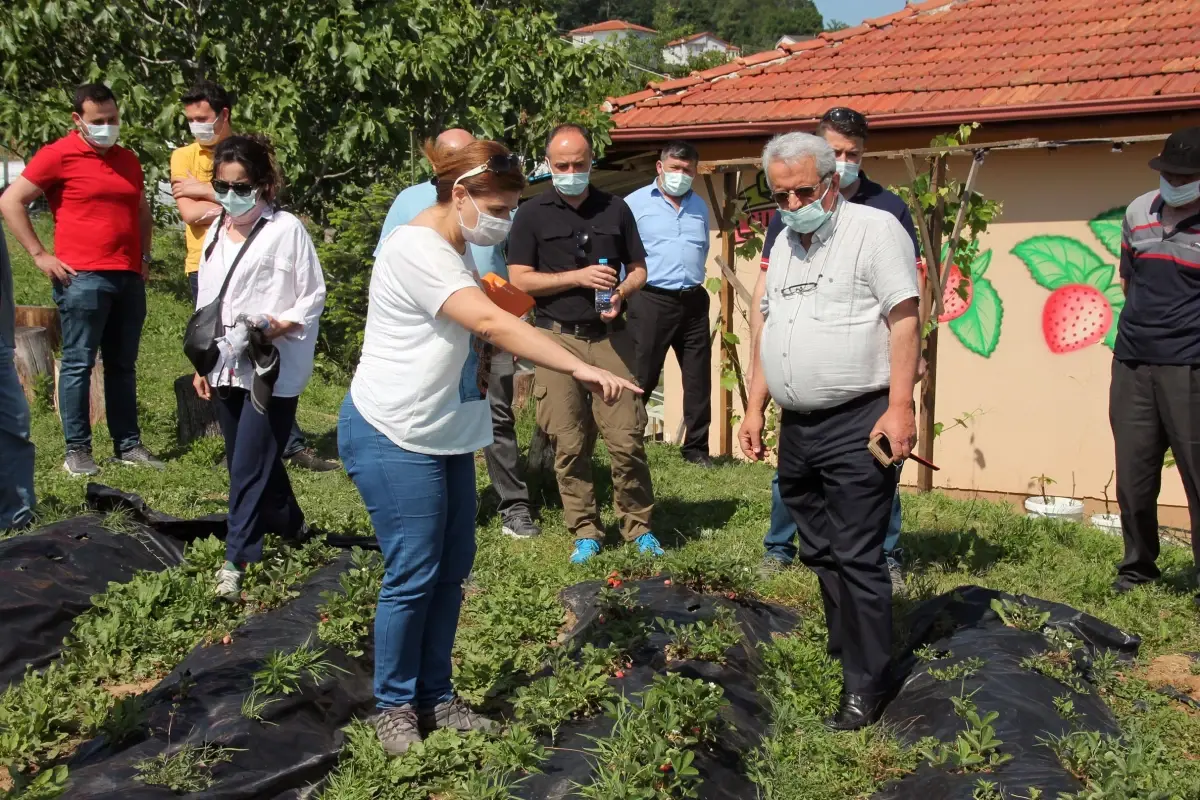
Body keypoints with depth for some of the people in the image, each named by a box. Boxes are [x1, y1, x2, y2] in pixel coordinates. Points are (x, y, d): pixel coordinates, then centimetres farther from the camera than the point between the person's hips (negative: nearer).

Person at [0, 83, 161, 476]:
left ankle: (128, 444, 16)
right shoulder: (58, 156, -3)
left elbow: (142, 210, 30)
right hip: (82, 278, -6)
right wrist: (40, 255, -7)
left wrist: (145, 256, 18)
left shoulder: (128, 160, 16)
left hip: (129, 278, 6)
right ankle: (77, 451, 4)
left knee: (123, 365, 10)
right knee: (78, 364, -2)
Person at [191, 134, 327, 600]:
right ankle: (291, 529, 32)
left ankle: (236, 559, 1)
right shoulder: (217, 232, 11)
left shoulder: (287, 230, -8)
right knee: (248, 462, 13)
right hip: (227, 367, 7)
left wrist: (278, 325, -21)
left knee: (250, 466, -7)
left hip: (273, 368, -7)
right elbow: (206, 301, 16)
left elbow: (314, 298, -6)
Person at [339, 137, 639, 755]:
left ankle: (436, 698, 24)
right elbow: (490, 323, -32)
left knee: (451, 570, 11)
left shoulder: (455, 251, 12)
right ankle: (395, 706, 14)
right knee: (413, 576, -4)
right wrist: (579, 367, -38)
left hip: (445, 436, 10)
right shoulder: (417, 250, -20)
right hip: (393, 439, -10)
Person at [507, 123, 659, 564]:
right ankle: (585, 531, 13)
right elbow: (520, 278, -3)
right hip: (557, 337, -1)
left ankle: (639, 526, 12)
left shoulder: (615, 209, 10)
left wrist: (621, 292, -7)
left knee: (628, 437, -3)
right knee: (569, 444, 1)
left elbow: (638, 269, 15)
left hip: (610, 336, 1)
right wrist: (579, 277, -12)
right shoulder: (532, 214, 4)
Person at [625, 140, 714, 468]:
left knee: (699, 378, 8)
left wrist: (695, 279, 15)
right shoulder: (636, 203, -2)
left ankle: (696, 447, 18)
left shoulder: (700, 206, 14)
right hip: (651, 300, -5)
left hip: (693, 301, 5)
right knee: (641, 378, -3)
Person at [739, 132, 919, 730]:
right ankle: (843, 655, 29)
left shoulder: (874, 229, -6)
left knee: (856, 558, -5)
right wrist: (755, 407, 16)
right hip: (797, 428, 8)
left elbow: (904, 319, -12)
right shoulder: (783, 246, 17)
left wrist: (900, 406, -19)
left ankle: (865, 688, 5)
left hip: (856, 426, -8)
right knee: (820, 555, 15)